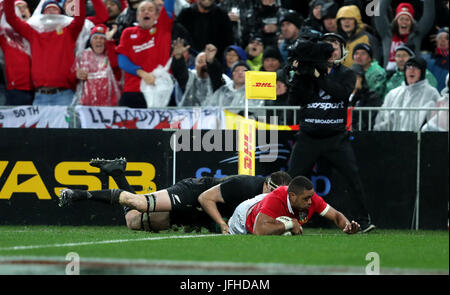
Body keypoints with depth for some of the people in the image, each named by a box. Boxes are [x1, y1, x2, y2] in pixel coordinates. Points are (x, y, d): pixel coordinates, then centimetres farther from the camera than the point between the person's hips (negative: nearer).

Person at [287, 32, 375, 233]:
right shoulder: (307, 72, 8)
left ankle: (362, 221, -4)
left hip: (336, 137, -1)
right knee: (292, 179, -3)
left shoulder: (346, 74, 7)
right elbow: (294, 100, 0)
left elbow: (342, 92, -14)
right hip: (309, 138, 1)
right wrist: (298, 75, -10)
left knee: (354, 177, -12)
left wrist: (319, 76, -19)